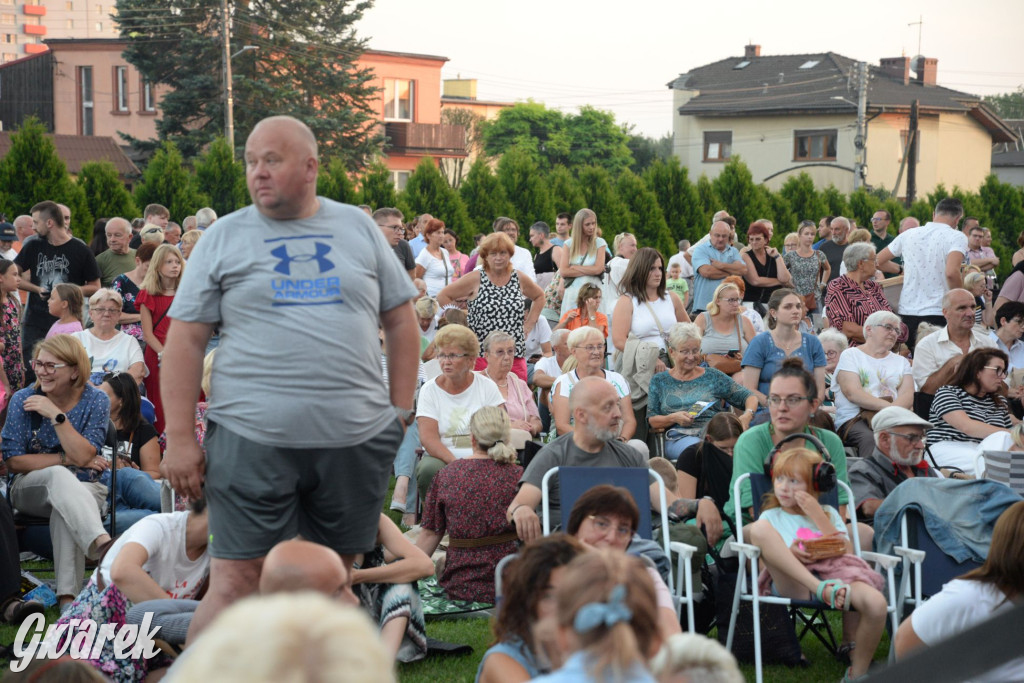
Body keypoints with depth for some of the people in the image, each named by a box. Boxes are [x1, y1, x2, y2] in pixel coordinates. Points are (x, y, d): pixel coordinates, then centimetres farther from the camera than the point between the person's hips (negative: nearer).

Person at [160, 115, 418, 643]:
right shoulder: (224, 237, 5)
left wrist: (401, 411, 7)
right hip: (252, 437, -2)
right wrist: (180, 438, -4)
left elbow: (401, 321, 14)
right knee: (235, 583, -5)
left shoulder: (358, 227, 10)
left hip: (357, 438, 2)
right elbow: (185, 340, 3)